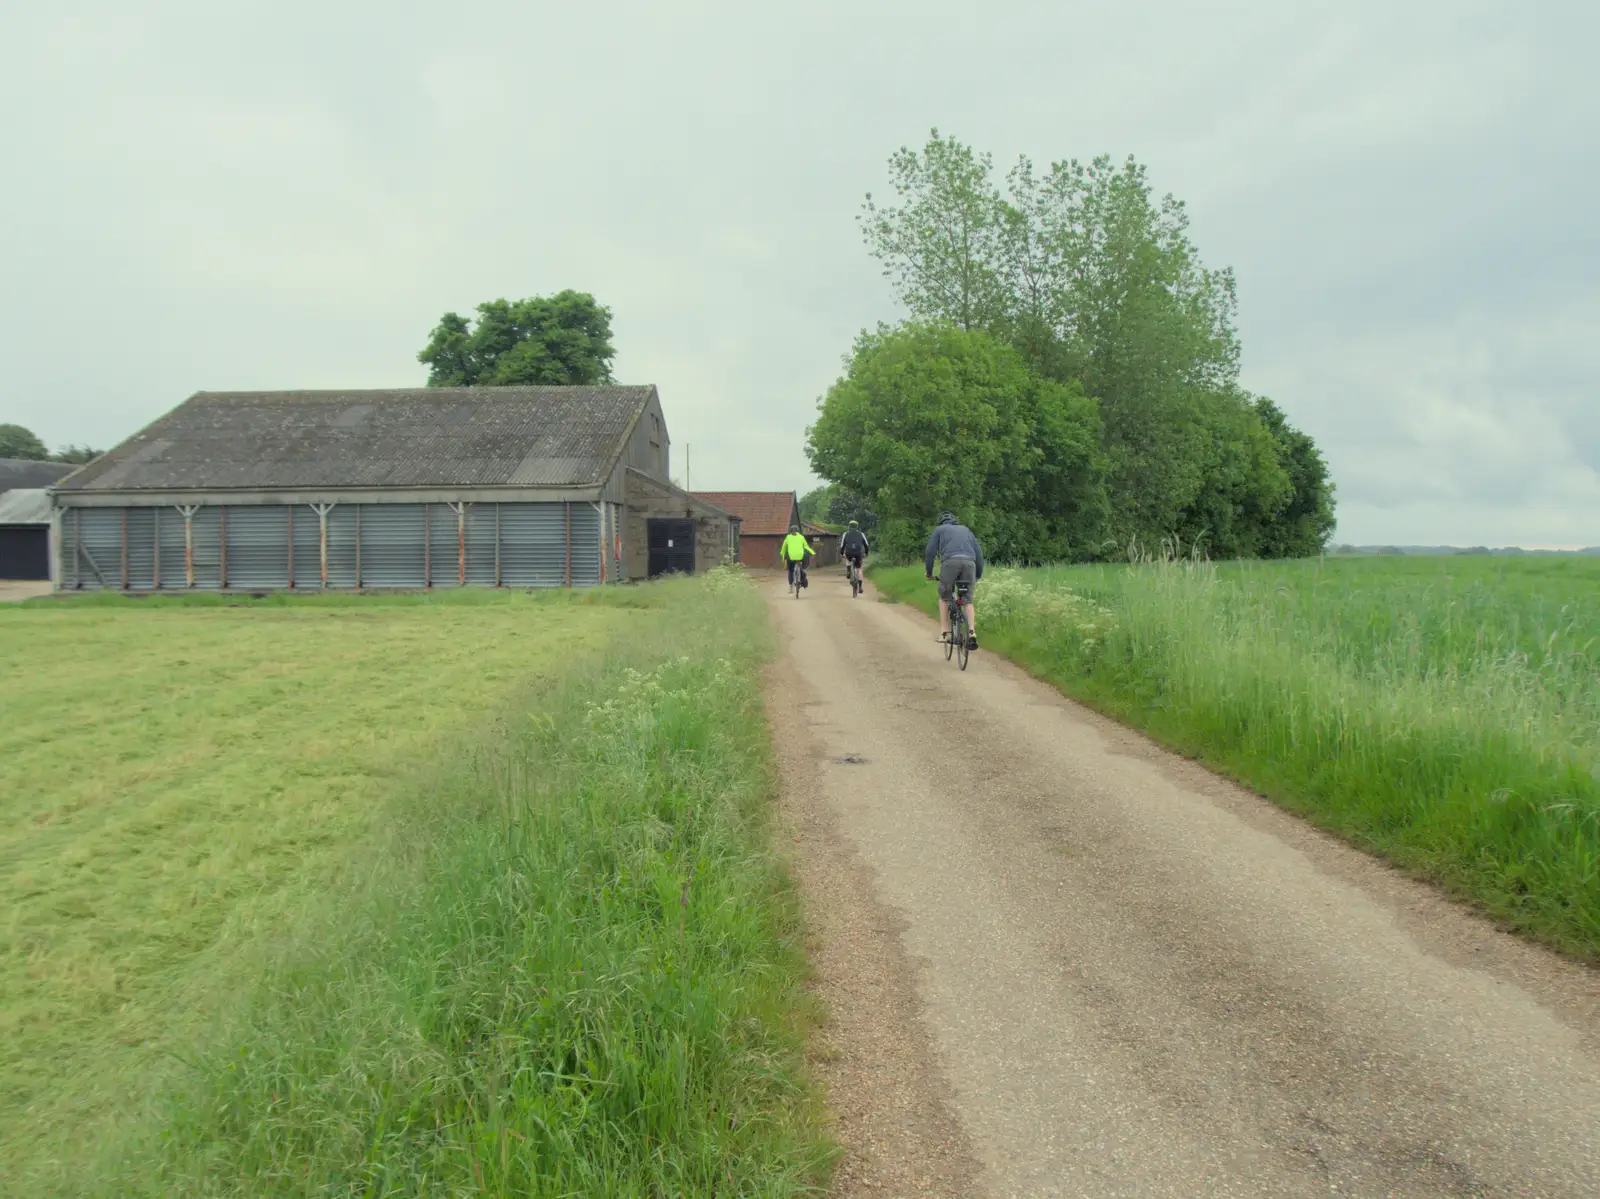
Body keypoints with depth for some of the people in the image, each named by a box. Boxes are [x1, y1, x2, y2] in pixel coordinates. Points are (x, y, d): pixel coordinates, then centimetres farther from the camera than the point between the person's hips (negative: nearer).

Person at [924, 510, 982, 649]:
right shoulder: (966, 529, 33)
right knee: (968, 600, 10)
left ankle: (944, 632, 8)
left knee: (944, 597, 15)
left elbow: (930, 552, 16)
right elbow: (978, 552, 28)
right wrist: (978, 575, 33)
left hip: (950, 561, -2)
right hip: (969, 562, 2)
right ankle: (972, 632, -9)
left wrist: (929, 573, 25)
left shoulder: (939, 529, 25)